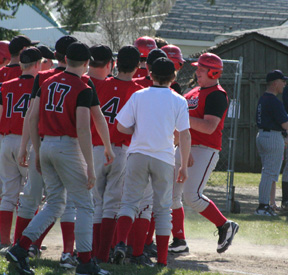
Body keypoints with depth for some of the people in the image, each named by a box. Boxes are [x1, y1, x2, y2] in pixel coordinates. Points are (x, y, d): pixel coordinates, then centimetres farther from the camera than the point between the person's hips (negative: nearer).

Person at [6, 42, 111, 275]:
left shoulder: (48, 83, 9)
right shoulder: (83, 90, -11)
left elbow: (32, 119, 10)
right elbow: (82, 129, -17)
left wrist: (38, 152, 18)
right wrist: (90, 167, -16)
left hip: (46, 145, 7)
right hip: (68, 147, -7)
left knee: (55, 204, 15)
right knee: (85, 205, 4)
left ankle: (20, 248, 4)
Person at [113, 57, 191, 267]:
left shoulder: (138, 96, 2)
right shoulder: (178, 101, 0)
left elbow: (122, 126, 1)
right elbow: (185, 135, -2)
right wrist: (184, 167, 4)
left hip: (138, 155, 0)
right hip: (164, 158, 0)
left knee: (130, 201, 5)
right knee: (163, 209, 8)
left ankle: (121, 243, -19)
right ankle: (162, 259, 6)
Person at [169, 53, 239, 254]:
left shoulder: (217, 95, -11)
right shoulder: (195, 92, 18)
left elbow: (209, 127, -22)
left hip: (205, 150, -9)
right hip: (184, 147, 9)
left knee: (192, 196, -17)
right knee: (171, 194, 4)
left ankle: (225, 226, 3)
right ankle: (179, 242, 10)